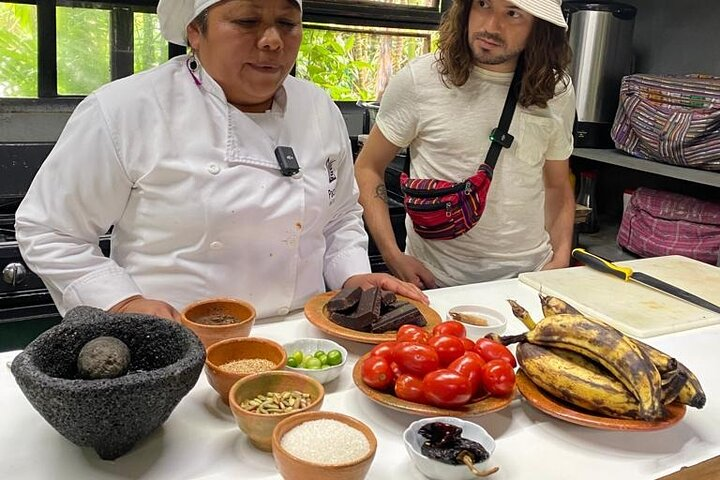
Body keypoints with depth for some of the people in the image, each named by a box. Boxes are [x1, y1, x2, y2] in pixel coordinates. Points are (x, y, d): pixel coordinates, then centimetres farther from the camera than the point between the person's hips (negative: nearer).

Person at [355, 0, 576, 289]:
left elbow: (557, 186, 12)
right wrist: (394, 257, -13)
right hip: (435, 280, -2)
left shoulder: (557, 92, 0)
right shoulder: (419, 79, -10)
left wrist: (561, 260, -2)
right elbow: (367, 169, -3)